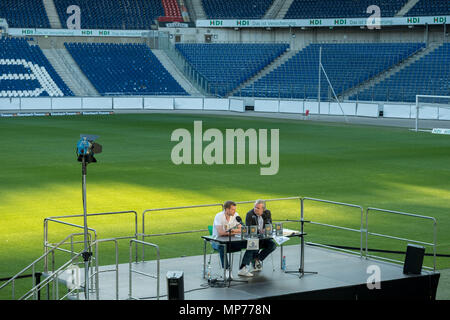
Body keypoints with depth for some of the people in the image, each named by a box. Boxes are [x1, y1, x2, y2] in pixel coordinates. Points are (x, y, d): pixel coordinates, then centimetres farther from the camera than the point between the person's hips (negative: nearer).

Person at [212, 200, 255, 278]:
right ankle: (227, 270, -29)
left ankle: (242, 269, -13)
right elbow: (220, 233, -27)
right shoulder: (219, 216, -16)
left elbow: (241, 230, -6)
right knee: (222, 247, -42)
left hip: (231, 240, 5)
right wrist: (233, 231, -17)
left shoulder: (235, 215, 0)